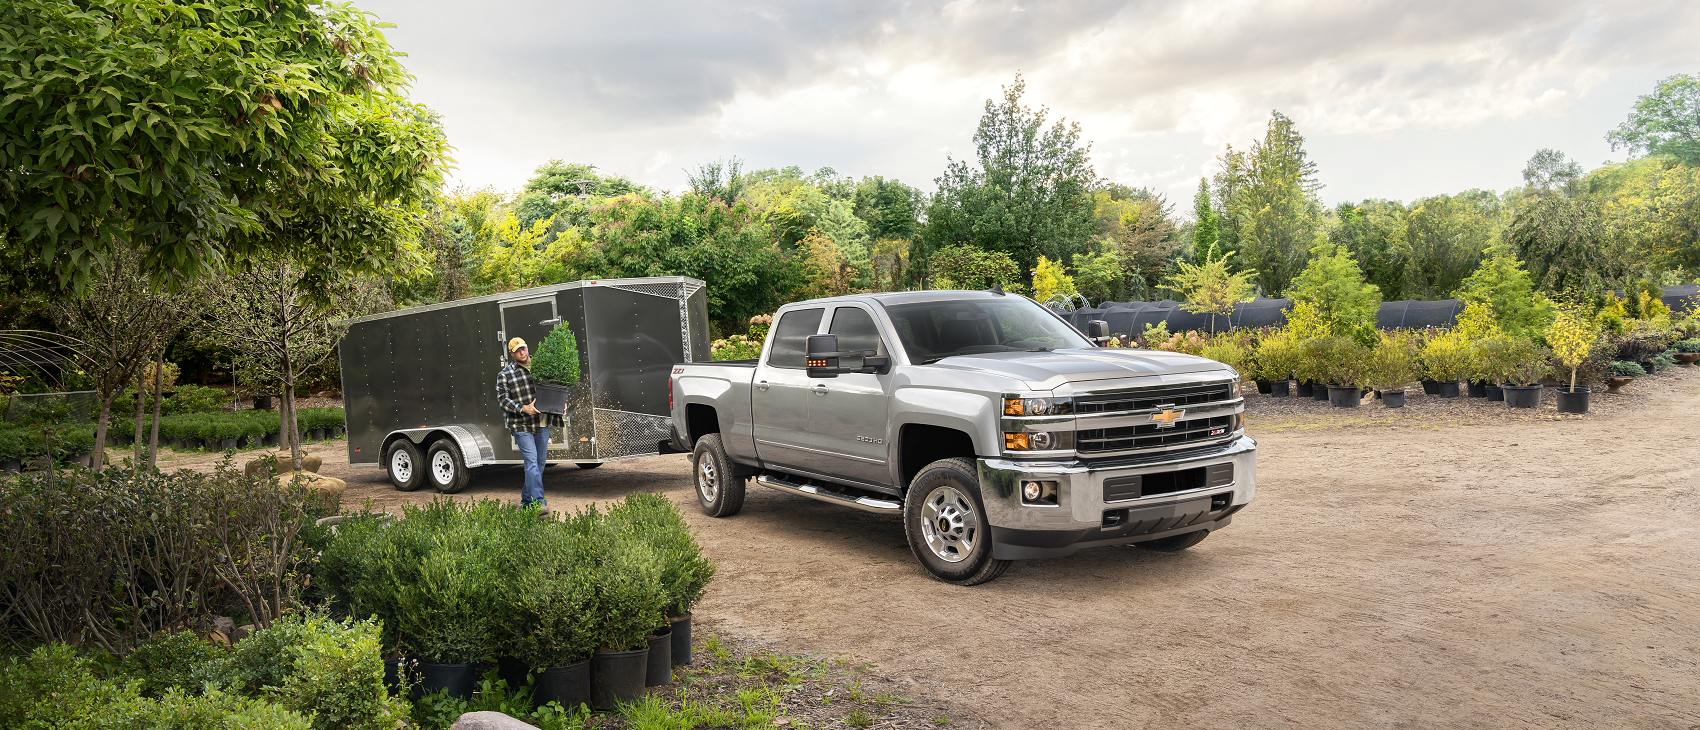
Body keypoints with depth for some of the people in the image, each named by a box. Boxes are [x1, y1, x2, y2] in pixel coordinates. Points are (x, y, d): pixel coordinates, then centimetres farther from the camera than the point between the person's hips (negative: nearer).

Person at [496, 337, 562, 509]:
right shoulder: (505, 375, -3)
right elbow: (502, 398, -9)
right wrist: (523, 408, -23)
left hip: (542, 424, 5)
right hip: (521, 426, -5)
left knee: (540, 462, 11)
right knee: (531, 462, -14)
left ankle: (527, 499, 26)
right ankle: (537, 502, -16)